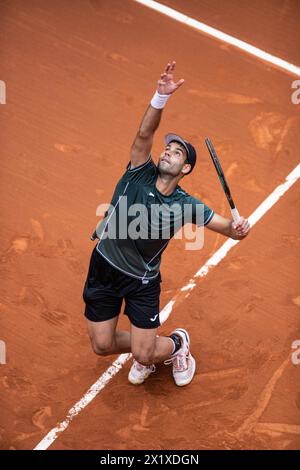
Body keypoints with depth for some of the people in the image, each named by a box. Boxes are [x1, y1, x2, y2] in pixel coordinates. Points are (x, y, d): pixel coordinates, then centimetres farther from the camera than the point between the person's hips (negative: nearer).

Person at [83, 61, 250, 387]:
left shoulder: (185, 205, -11)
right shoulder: (139, 174, -9)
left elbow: (228, 227, -14)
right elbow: (144, 133, -24)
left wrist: (238, 229, -39)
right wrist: (161, 96, -39)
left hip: (142, 282, -2)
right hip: (103, 267, 2)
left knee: (144, 355, -4)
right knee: (102, 346, 5)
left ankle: (177, 343, 31)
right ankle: (147, 348, 38)